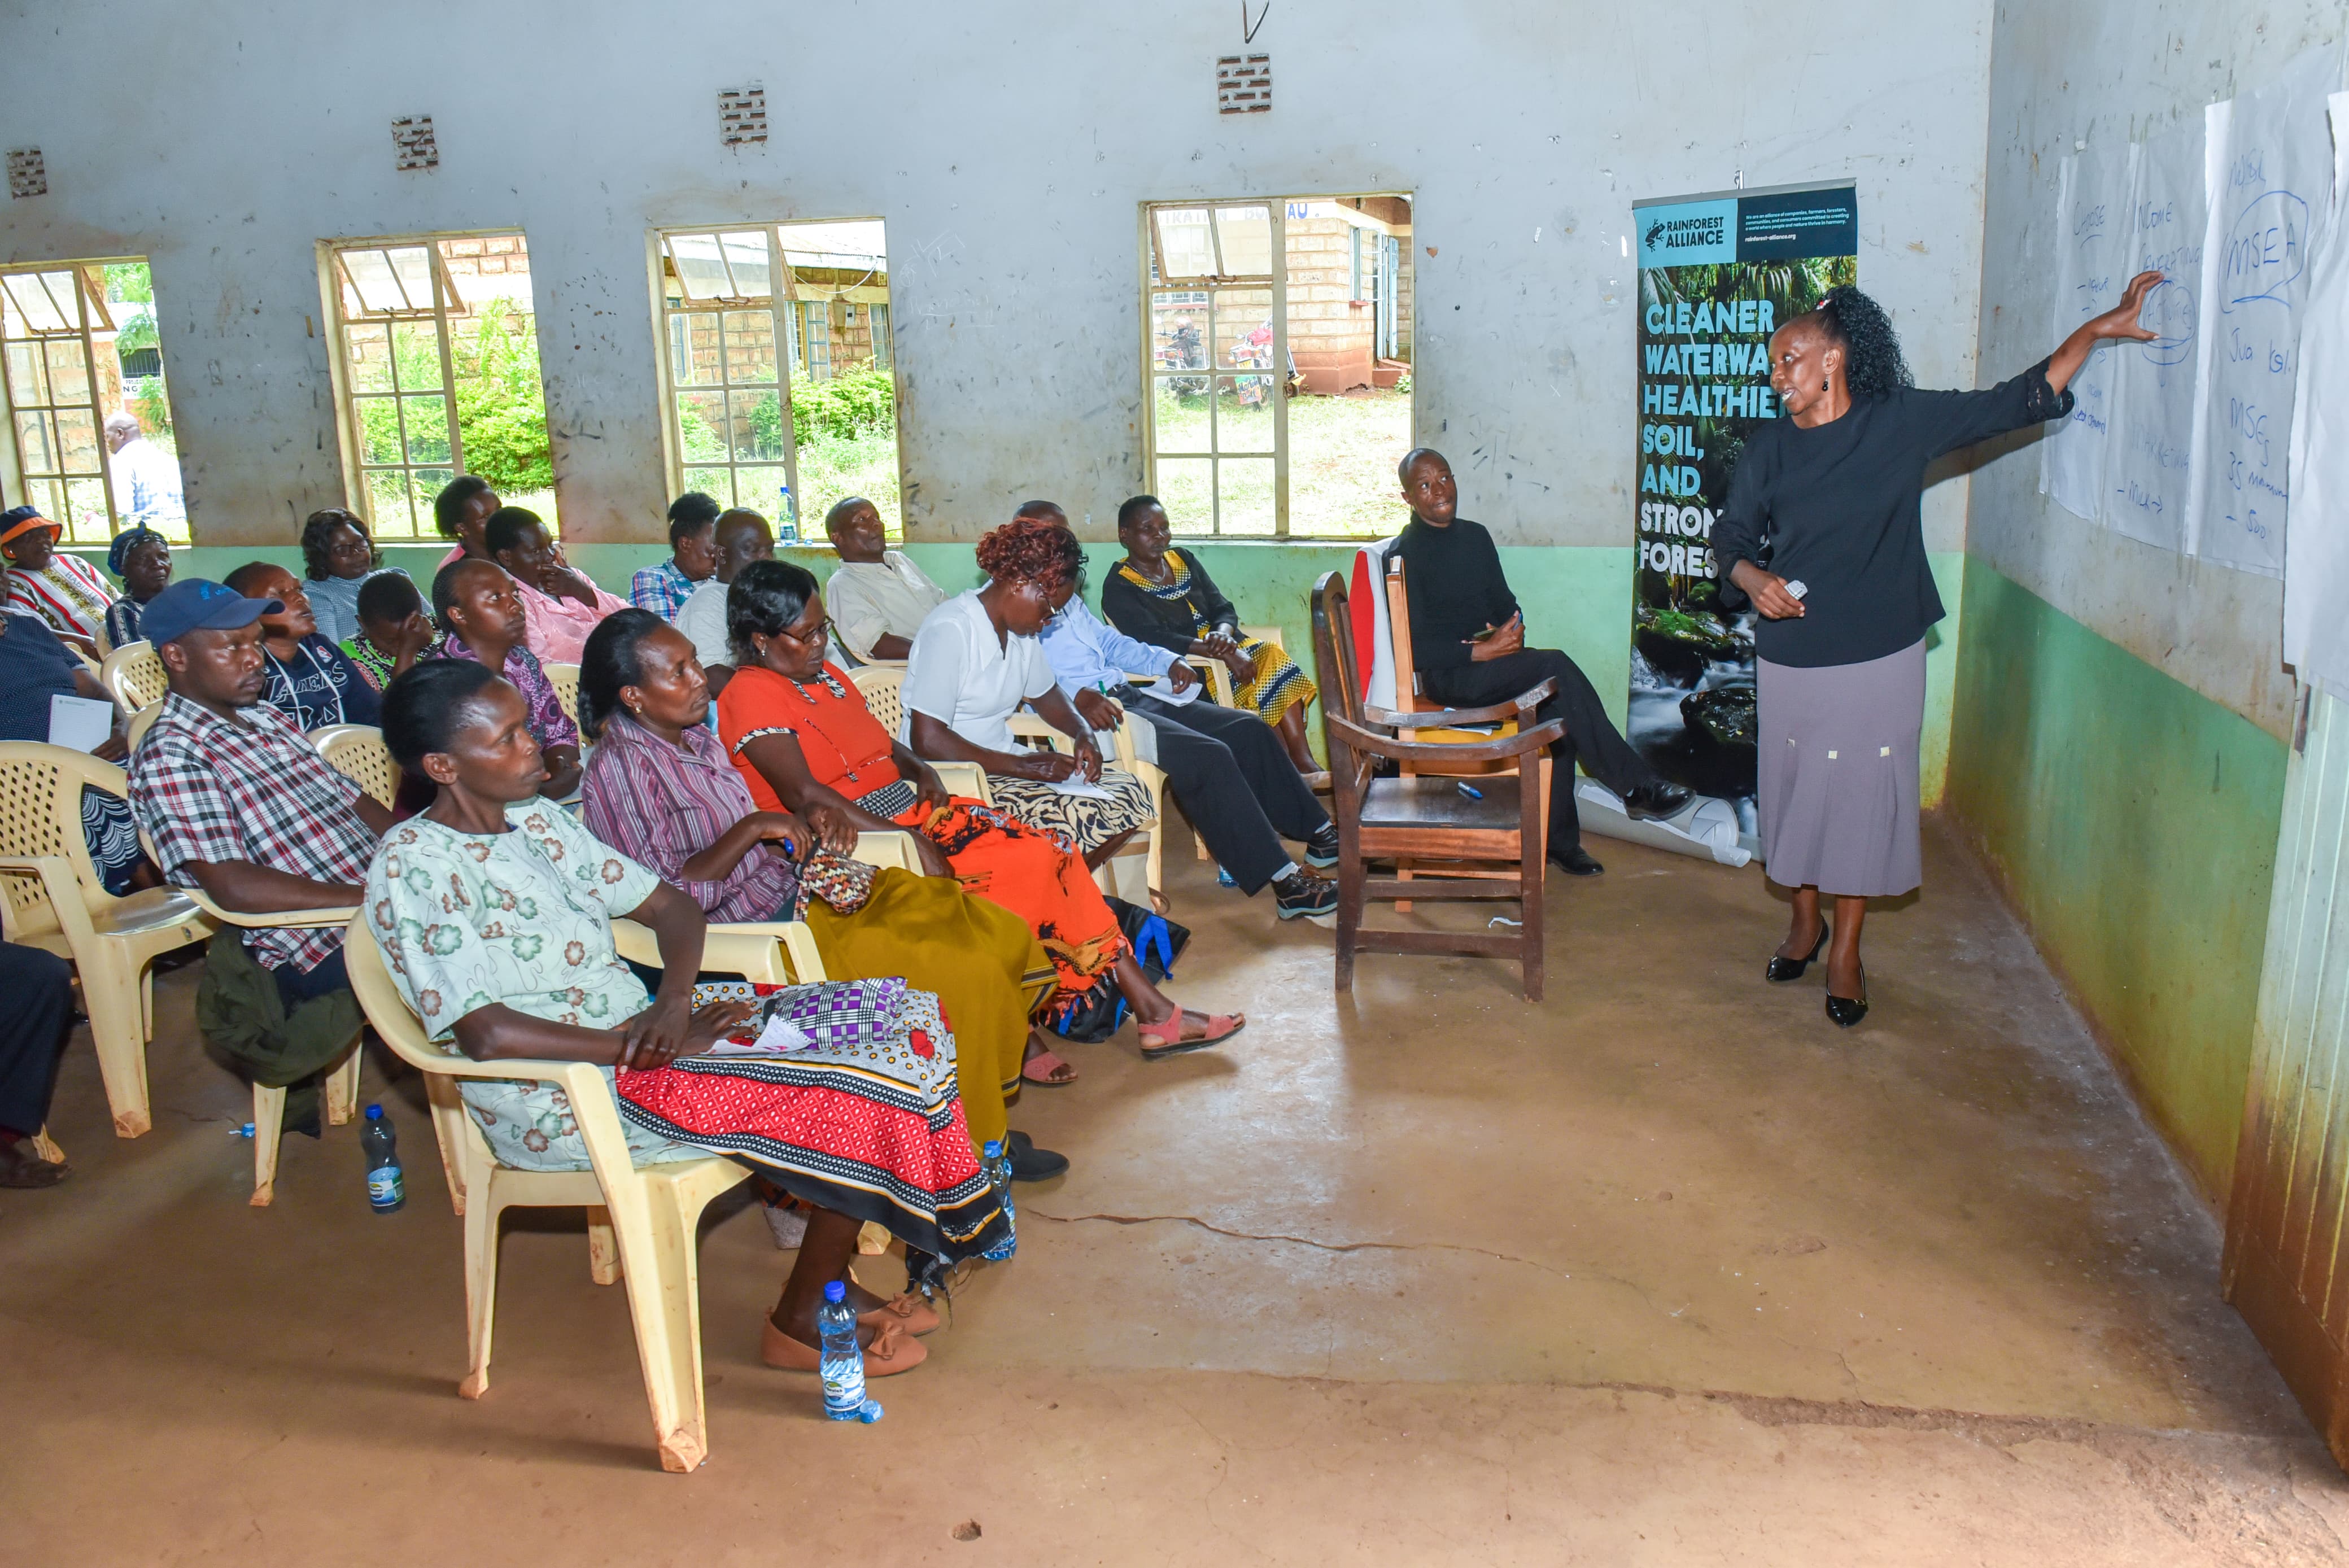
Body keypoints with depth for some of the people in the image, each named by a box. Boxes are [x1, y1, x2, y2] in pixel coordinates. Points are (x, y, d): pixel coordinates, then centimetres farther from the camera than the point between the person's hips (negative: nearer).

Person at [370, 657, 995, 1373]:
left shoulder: (537, 821, 11)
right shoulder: (411, 866, -13)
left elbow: (671, 906, 13)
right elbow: (486, 1031, -22)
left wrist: (674, 1000, -8)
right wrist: (652, 1047, -20)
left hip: (637, 1028, 9)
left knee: (900, 1014, -2)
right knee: (868, 1091, -17)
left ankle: (829, 1281, 6)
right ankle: (803, 1318, 1)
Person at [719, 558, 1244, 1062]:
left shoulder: (824, 675, 17)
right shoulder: (752, 696, -11)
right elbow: (805, 795, -22)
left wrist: (921, 771, 1)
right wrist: (908, 839, -25)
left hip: (909, 812, 8)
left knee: (1050, 857, -9)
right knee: (1016, 873, -24)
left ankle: (1152, 1010, -8)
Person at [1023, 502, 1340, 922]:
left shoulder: (1067, 600, 20)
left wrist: (1167, 663, 20)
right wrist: (1078, 696, -35)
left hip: (1127, 694, 10)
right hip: (1086, 715, -10)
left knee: (1247, 729, 4)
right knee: (1207, 756, -25)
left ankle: (1317, 832, 15)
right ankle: (1283, 881, -21)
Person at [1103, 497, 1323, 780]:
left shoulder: (1184, 562, 15)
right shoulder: (1118, 589, -6)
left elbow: (1224, 610, 10)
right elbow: (1155, 639, -20)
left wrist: (1223, 634, -17)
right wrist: (1224, 654, -28)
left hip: (1218, 649, 6)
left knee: (1273, 656, -21)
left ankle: (1304, 761, -27)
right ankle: (1297, 764, -22)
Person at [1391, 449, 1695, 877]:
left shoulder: (1475, 537, 13)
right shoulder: (1405, 554, -8)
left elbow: (1505, 602, 18)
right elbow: (1413, 648, -14)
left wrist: (1511, 632, -6)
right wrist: (1481, 652, -21)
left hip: (1490, 659, 7)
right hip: (1447, 675, -7)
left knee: (1557, 707, -18)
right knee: (1556, 668, -25)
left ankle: (1559, 838, -10)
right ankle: (1637, 788, -18)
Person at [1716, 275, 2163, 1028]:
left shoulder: (1905, 422, -3)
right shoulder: (1768, 447, 0)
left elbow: (2019, 402, 3)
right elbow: (1732, 534, 5)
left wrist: (2093, 331, -3)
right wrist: (1753, 579, -15)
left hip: (1880, 660, -1)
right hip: (1790, 661, 1)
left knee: (1865, 796, 6)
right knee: (1796, 790, 12)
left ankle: (1846, 948, 22)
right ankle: (1804, 921, 35)